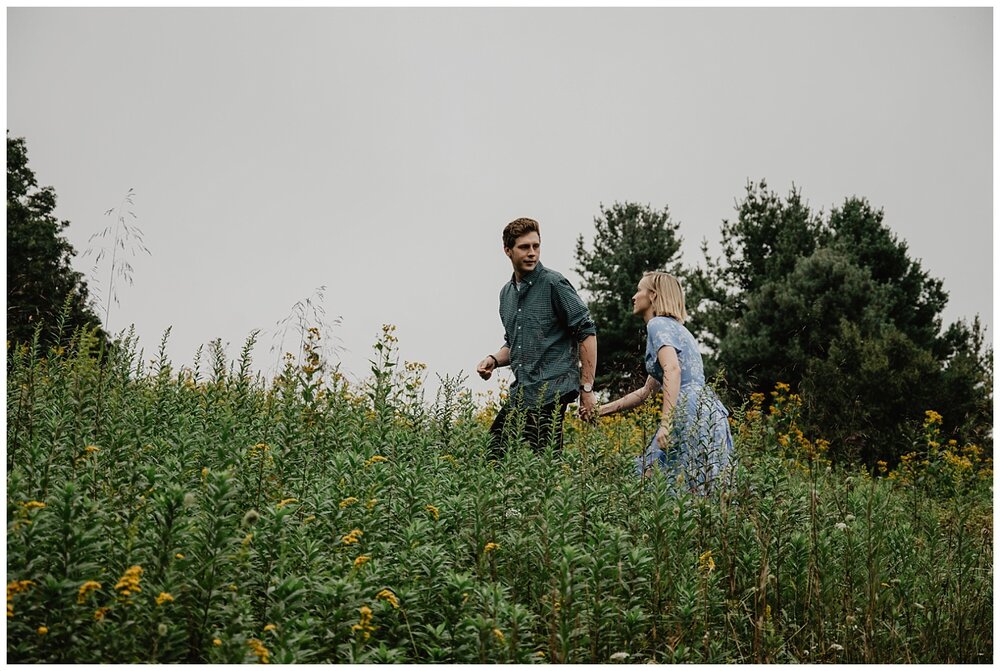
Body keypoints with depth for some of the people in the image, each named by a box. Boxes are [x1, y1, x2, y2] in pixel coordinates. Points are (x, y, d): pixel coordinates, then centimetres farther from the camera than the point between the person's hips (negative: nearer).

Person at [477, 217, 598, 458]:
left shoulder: (554, 284, -6)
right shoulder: (507, 293, 16)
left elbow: (587, 332, -9)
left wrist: (587, 388, -11)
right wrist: (494, 359, 6)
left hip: (551, 391, -7)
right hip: (521, 393, 7)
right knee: (494, 454, 3)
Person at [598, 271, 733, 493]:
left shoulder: (658, 324, 0)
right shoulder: (674, 326, 28)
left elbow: (672, 370, -19)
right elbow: (647, 391, 32)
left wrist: (665, 422, -25)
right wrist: (602, 410, 31)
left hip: (690, 413, -9)